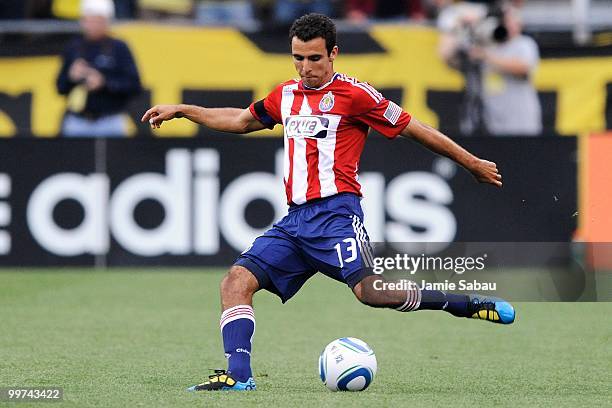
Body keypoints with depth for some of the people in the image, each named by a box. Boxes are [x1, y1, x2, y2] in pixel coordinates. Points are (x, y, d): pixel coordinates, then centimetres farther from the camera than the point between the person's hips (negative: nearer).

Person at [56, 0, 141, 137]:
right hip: (76, 124, 3)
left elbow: (134, 86, -5)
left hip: (110, 125, -3)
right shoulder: (74, 48, 10)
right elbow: (61, 87, 14)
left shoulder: (119, 48, 0)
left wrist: (104, 82, -16)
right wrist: (71, 77, -7)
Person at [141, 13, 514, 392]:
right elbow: (242, 120, 36)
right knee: (237, 281, -8)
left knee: (370, 290, -26)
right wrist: (181, 110, 37)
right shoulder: (287, 95, 18)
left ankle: (471, 305, -19)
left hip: (334, 214, -7)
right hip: (295, 220, 7)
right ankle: (238, 375, -11)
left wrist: (473, 163, 3)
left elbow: (413, 128, 0)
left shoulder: (352, 93, -2)